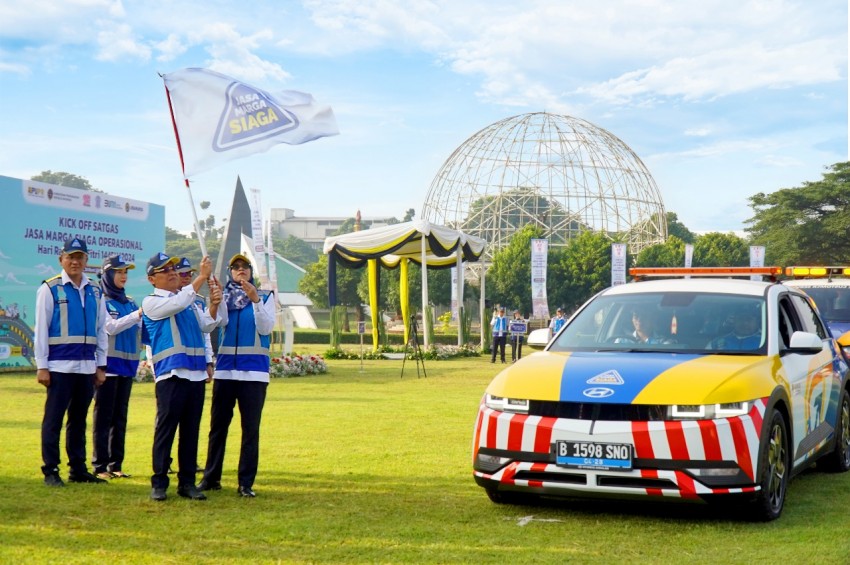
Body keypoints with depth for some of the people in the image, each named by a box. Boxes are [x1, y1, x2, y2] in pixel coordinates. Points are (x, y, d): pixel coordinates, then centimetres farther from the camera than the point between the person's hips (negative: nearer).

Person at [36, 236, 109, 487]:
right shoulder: (50, 288, -2)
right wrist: (41, 366, -7)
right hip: (60, 367, -5)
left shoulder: (94, 292, 12)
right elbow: (41, 328, -3)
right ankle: (50, 471, 6)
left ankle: (78, 469, 19)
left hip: (87, 367, 5)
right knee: (54, 419, -1)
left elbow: (101, 331, 15)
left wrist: (101, 366, 11)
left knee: (79, 420, 11)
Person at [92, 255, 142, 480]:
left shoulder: (129, 302, 14)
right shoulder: (100, 300, -4)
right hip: (108, 364, -6)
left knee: (120, 417, 9)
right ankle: (100, 466, 0)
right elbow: (110, 327, -16)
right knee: (103, 416, -3)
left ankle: (116, 464, 14)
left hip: (127, 364, 6)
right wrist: (138, 314, -22)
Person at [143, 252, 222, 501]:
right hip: (170, 375, -6)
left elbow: (206, 325, 9)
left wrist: (214, 304, -10)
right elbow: (177, 304, -18)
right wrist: (202, 277, -18)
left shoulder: (189, 300, 19)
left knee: (191, 431, 7)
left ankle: (187, 482, 13)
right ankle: (159, 483, 2)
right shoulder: (151, 302, 0)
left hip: (196, 373, 6)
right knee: (166, 429, -5)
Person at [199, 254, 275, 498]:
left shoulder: (265, 297, 7)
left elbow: (266, 328, -7)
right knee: (217, 425, 6)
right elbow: (220, 322, -6)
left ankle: (246, 482, 3)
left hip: (254, 371, -2)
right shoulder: (224, 296, 11)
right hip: (225, 369, 2)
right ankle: (211, 477, 15)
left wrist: (256, 300, -18)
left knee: (250, 428, -2)